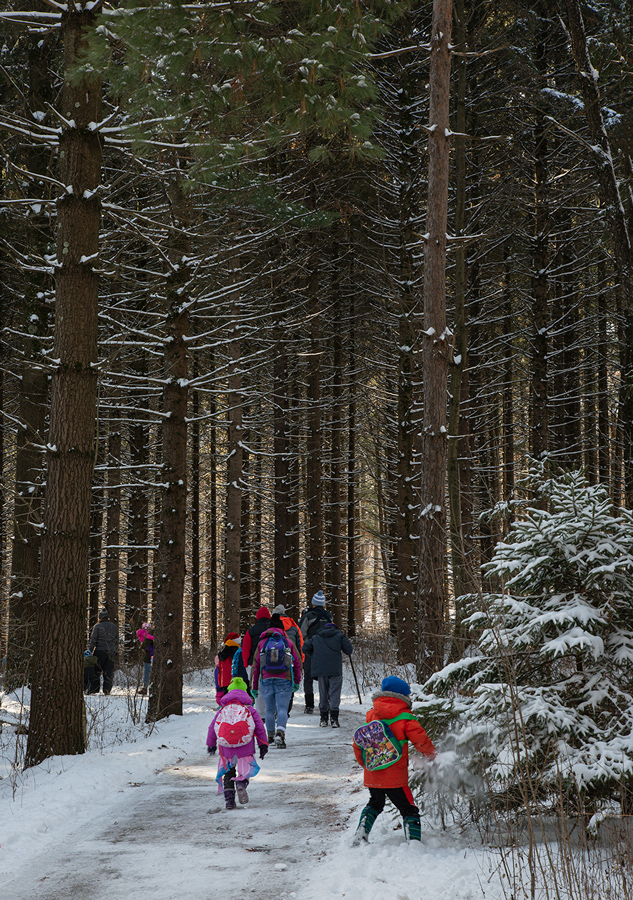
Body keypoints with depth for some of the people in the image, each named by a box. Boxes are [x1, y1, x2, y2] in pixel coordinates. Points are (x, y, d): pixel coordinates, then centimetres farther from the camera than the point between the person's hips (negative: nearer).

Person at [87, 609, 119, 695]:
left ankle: (94, 688, -1)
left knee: (96, 671, 2)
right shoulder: (114, 627, 12)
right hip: (111, 652, 3)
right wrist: (116, 652, 20)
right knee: (109, 672, 4)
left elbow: (93, 640, -5)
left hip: (100, 650, -3)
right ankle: (107, 689, 0)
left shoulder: (97, 626, -2)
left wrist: (90, 651, -2)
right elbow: (117, 641, 15)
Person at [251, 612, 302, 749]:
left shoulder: (262, 643, 8)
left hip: (266, 681, 2)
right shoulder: (288, 643, 5)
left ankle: (270, 736, 24)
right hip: (284, 681, -2)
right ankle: (280, 733, -26)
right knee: (282, 708, -5)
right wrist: (297, 682, 18)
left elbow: (255, 665, 9)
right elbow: (297, 664, 7)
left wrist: (254, 685, 16)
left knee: (269, 709, 15)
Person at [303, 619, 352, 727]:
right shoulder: (340, 635, 8)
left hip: (320, 670, 3)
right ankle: (334, 718, -14)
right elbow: (349, 650, 3)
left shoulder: (316, 637, 18)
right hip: (335, 670, -3)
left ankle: (323, 718, 13)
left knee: (323, 694, 12)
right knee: (334, 693, -3)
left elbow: (305, 648, 11)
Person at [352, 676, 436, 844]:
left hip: (372, 776, 5)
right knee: (409, 810, 6)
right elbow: (421, 740, -7)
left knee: (375, 804, 29)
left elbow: (358, 742, 10)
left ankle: (360, 835, 18)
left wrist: (365, 763, 25)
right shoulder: (405, 719, -9)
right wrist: (431, 754, 14)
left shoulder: (371, 715, 6)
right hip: (395, 777, -5)